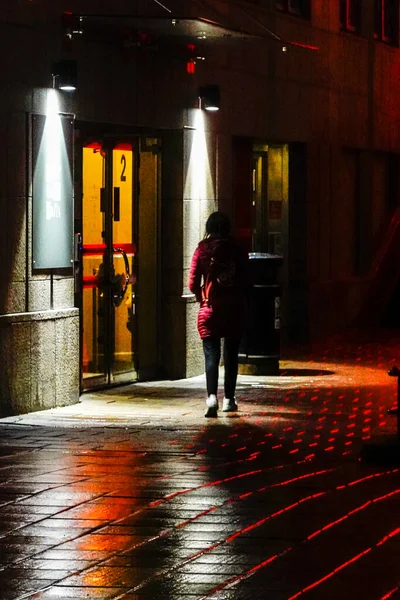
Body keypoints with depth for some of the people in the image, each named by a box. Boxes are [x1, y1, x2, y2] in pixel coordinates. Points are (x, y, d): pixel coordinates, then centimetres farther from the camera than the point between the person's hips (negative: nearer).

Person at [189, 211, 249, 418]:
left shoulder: (203, 250, -4)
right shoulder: (238, 251, -1)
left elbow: (193, 284, -5)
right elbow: (246, 282, 0)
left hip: (210, 309, -1)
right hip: (235, 309, 1)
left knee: (211, 355, -3)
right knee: (231, 355, 13)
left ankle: (212, 396, -22)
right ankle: (229, 399, 18)